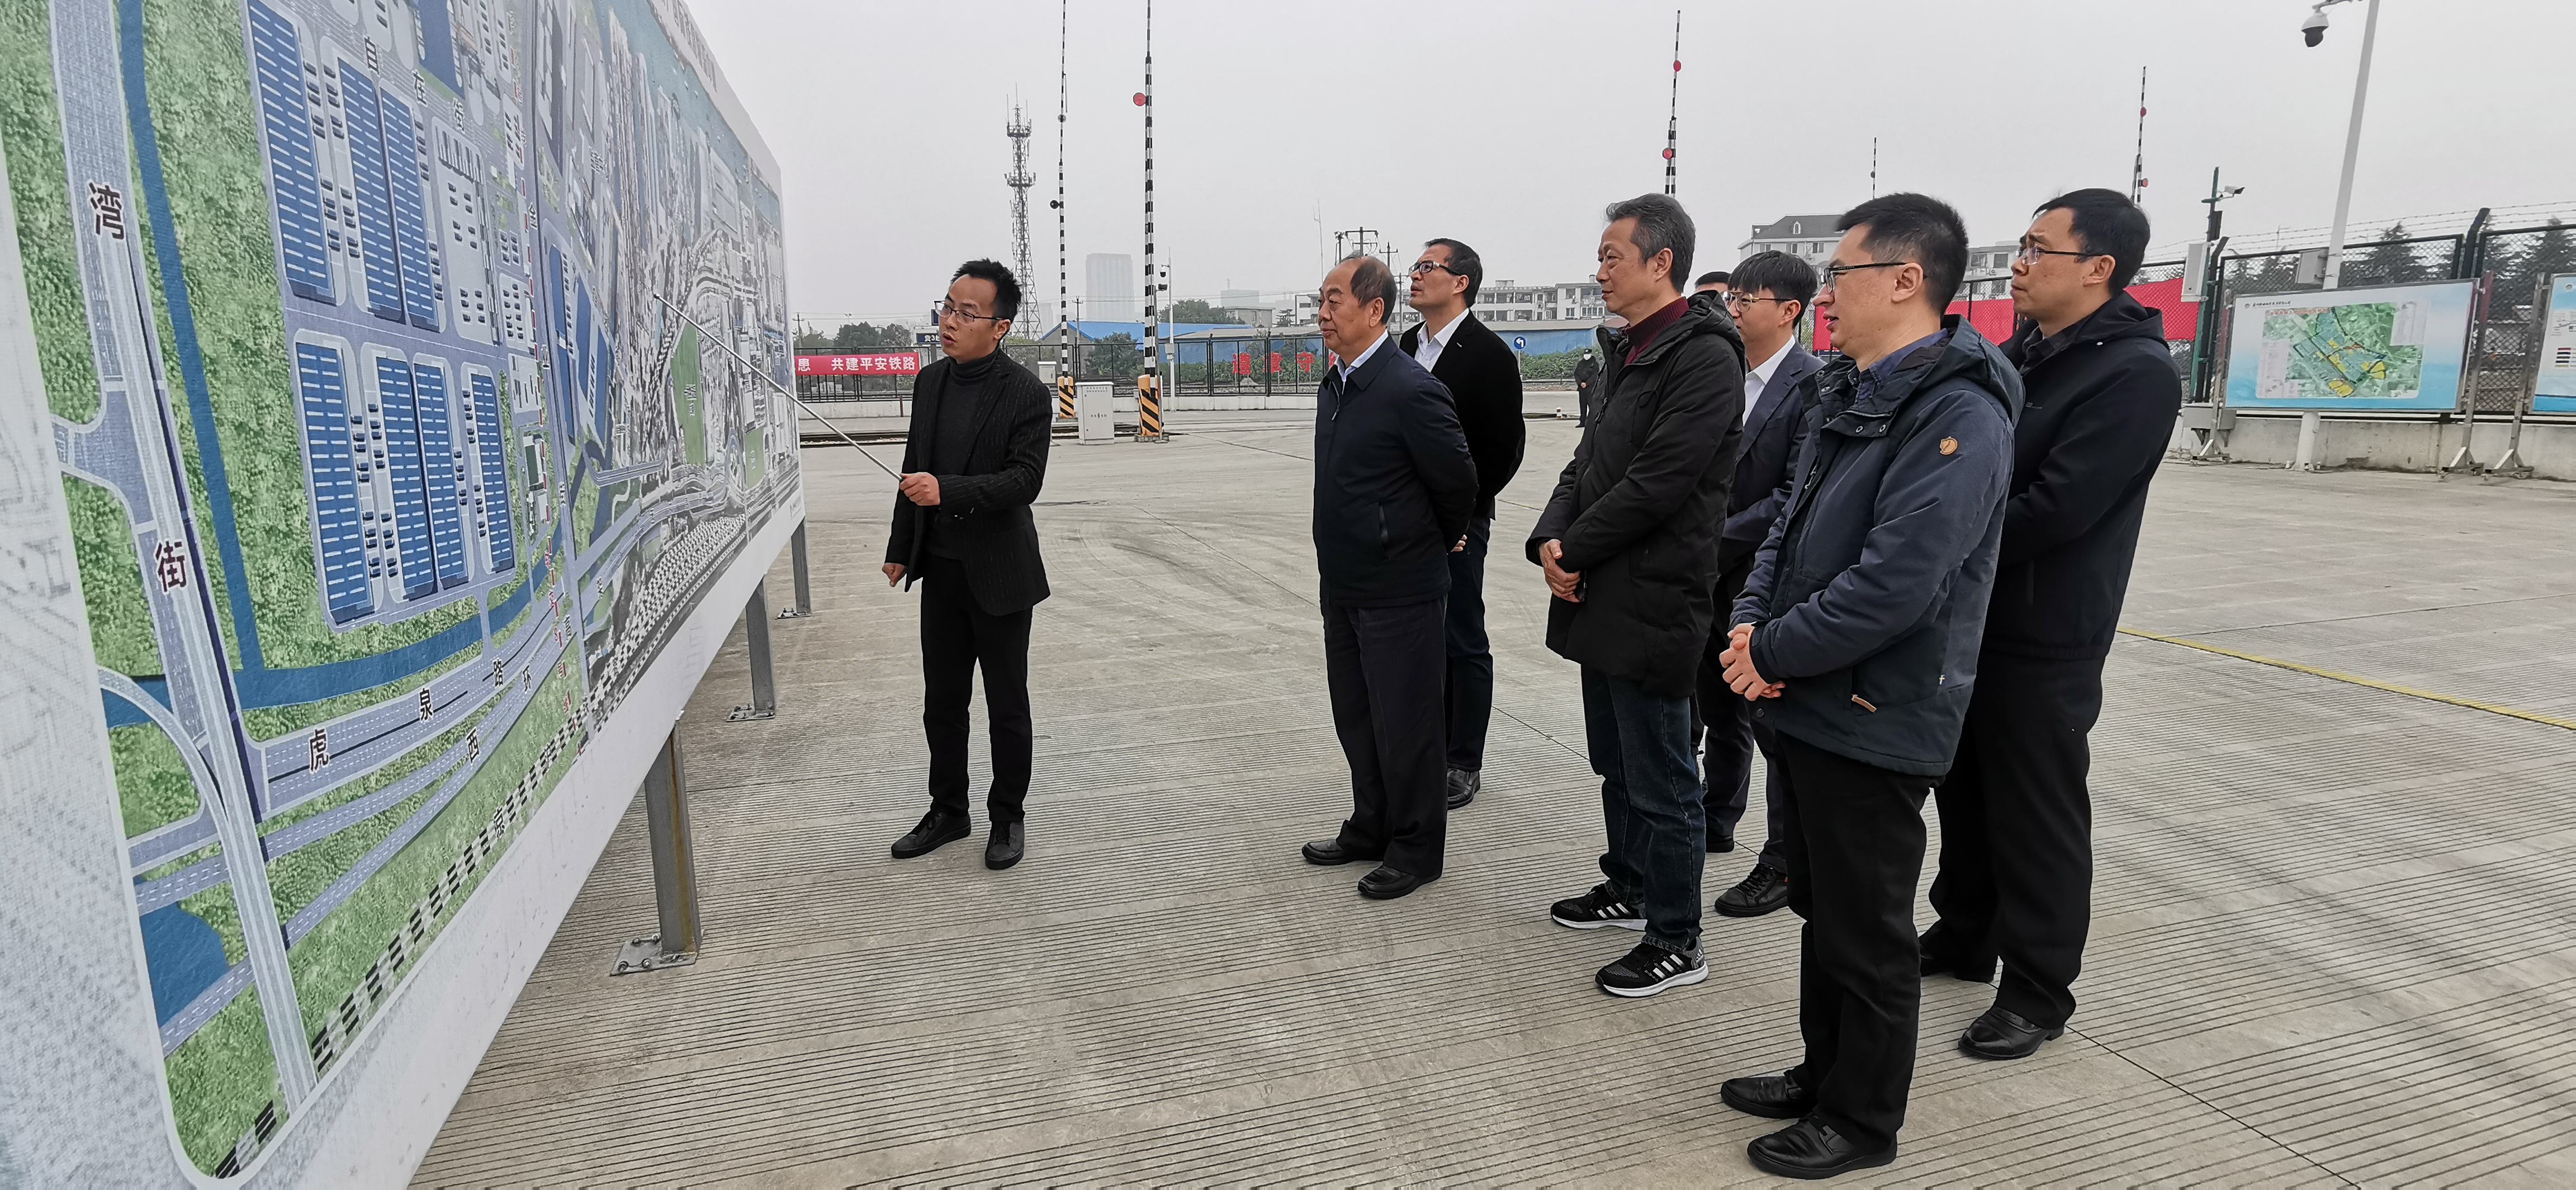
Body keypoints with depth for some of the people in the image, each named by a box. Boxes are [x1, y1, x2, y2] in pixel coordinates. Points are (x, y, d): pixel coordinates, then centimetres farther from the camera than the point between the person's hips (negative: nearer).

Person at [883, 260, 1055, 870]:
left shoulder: (1026, 393, -13)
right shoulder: (930, 380, 6)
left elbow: (1025, 478, -20)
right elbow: (914, 469, 13)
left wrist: (947, 491, -33)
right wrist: (901, 549, 15)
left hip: (999, 573, -6)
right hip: (940, 569, 6)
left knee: (1007, 705, 7)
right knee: (942, 701, 15)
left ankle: (1007, 818, 24)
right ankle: (948, 812, 31)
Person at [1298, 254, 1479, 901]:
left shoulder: (1410, 390, -20)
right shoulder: (1334, 384, 8)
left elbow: (1458, 483, -13)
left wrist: (1436, 542, 3)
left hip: (1398, 590, -9)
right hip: (1344, 583, 9)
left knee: (1404, 725, 4)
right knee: (1356, 718, 19)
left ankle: (1416, 849, 20)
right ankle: (1371, 829, 36)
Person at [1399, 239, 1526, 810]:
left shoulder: (1488, 352, -10)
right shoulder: (1406, 344, 10)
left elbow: (1506, 443, -12)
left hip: (1458, 522, -6)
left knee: (1464, 644, 3)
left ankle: (1465, 763, 14)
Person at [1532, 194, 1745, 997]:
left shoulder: (1704, 356, -15)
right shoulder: (1628, 352, 15)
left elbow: (1657, 482, -22)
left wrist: (1576, 551, -13)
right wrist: (1553, 540, -3)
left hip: (1653, 600, -9)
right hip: (1602, 597, 10)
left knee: (1660, 782, 2)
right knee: (1616, 765, 22)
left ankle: (1676, 942, 16)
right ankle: (1629, 888, 40)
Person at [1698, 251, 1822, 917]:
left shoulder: (1812, 386, -14)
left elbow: (1795, 498, -19)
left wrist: (1718, 540, -18)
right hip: (1715, 574, 7)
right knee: (1718, 706, 19)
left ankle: (1785, 863, 16)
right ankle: (1717, 820, 37)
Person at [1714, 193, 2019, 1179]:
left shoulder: (1959, 413, -20)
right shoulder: (1849, 394, 11)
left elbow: (1895, 583, -27)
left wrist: (1773, 653, -17)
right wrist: (1751, 620, -4)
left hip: (1873, 720, -9)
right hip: (1806, 704, 9)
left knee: (1867, 933, 8)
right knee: (1820, 907, 21)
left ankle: (1863, 1120, 27)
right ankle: (1825, 1074, 40)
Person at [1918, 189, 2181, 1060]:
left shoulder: (2137, 373, -15)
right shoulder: (2015, 356, 10)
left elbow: (2057, 508, -22)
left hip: (2044, 638, -8)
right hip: (1966, 620, 8)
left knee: (2037, 818, 4)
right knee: (1963, 790, 19)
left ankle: (2038, 992, 19)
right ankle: (1964, 937, 37)